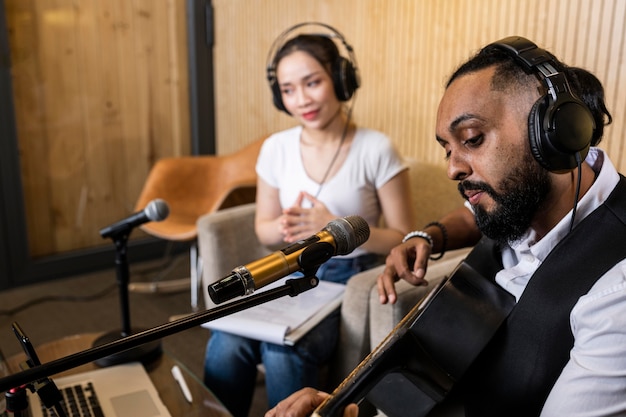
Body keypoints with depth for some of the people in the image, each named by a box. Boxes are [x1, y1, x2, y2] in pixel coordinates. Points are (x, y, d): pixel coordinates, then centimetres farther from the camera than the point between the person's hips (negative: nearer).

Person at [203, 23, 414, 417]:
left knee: (283, 350, -31)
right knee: (226, 341, -24)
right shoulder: (276, 148, 0)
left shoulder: (376, 149, -12)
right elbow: (264, 229, 10)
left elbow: (405, 239, -8)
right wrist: (286, 225, -14)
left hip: (351, 278, -3)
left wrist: (335, 227, -21)